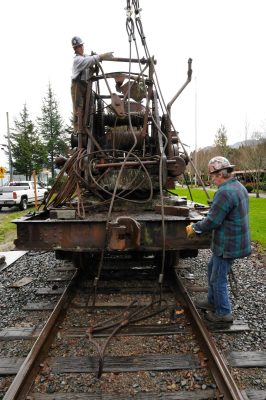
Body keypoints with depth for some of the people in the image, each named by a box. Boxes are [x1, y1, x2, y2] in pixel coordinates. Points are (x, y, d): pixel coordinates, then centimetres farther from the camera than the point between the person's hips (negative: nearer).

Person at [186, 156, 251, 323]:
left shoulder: (225, 192, -26)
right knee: (213, 269, 24)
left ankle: (224, 313, 24)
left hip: (228, 245, -10)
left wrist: (195, 228, -8)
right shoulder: (239, 187, 7)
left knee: (218, 278, 6)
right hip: (234, 240, 10)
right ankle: (213, 301, 40)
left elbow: (212, 221, -24)